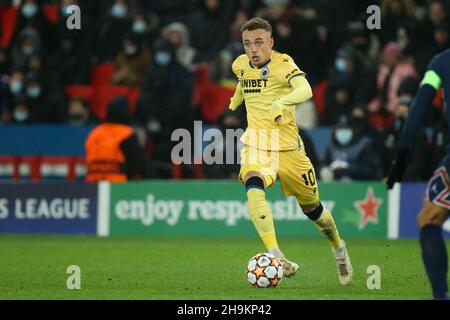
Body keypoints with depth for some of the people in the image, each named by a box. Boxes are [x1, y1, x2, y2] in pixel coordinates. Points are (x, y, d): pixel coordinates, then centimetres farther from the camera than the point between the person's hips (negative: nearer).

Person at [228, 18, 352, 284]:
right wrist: (233, 105, 32)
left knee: (311, 206, 11)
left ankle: (339, 249, 42)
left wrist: (282, 102, -52)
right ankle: (276, 257, -38)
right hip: (256, 141, 3)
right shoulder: (241, 65, 3)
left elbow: (305, 90, -35)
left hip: (288, 144, -3)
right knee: (254, 188, -30)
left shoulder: (282, 63, -15)